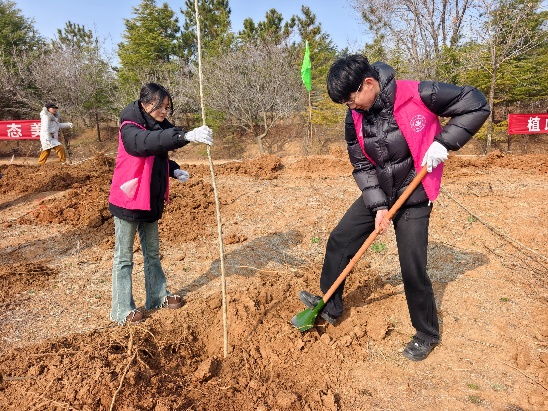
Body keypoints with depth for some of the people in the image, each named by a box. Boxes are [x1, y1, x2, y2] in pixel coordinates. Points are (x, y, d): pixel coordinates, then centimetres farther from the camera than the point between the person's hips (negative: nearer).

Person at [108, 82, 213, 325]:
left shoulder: (158, 126, 6)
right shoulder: (130, 128, -18)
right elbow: (145, 143, -41)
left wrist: (175, 171, -3)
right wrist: (186, 136, -53)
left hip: (151, 201, 8)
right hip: (128, 201, -8)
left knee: (152, 252, 17)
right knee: (124, 256, 4)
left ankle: (158, 296, 32)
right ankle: (122, 310, 15)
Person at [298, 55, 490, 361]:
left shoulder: (418, 95, -22)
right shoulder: (356, 118, -7)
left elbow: (477, 104, -13)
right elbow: (362, 166, -2)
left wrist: (443, 142, -23)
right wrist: (378, 206, -12)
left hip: (414, 198, -5)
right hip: (377, 195, 6)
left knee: (413, 269, -4)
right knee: (339, 241, 4)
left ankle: (428, 334, 22)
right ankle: (330, 306, 24)